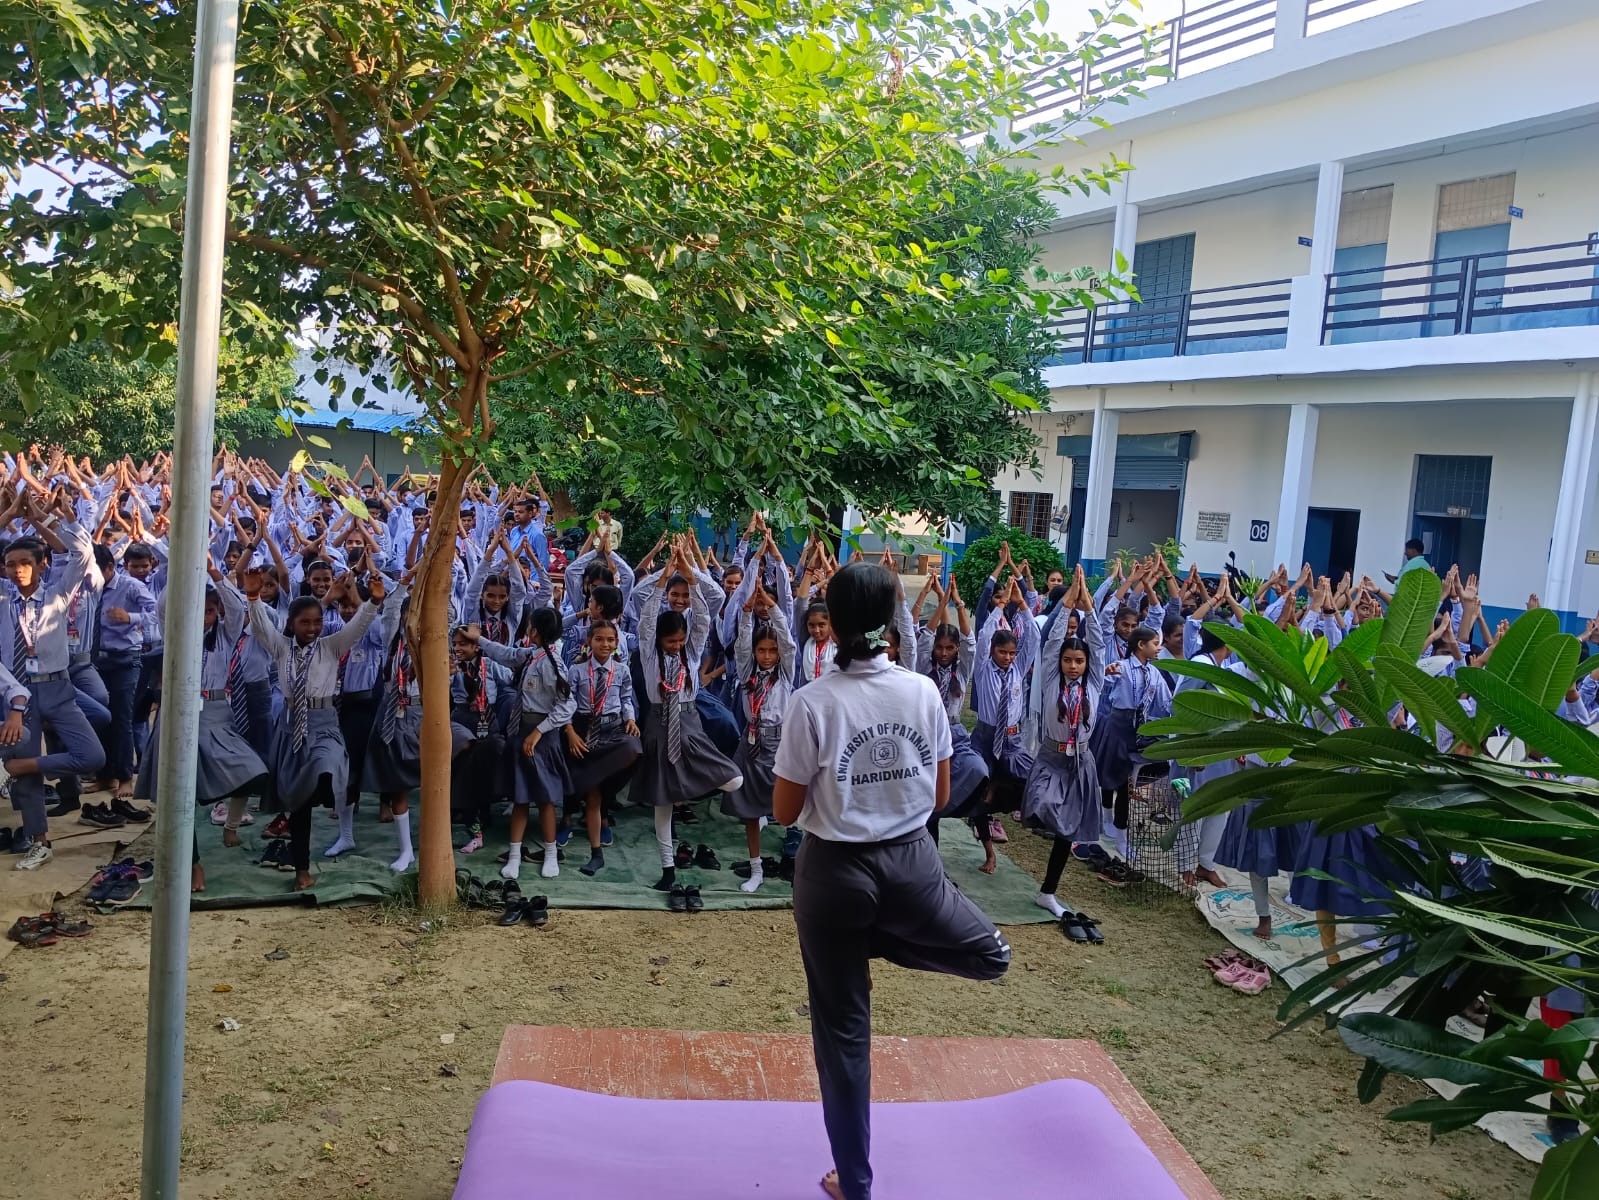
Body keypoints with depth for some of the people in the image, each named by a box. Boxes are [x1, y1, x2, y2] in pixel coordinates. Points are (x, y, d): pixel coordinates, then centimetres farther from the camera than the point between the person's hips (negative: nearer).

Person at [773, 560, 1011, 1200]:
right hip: (912, 862, 2)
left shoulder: (812, 701, -14)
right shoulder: (925, 691, -5)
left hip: (835, 871, -1)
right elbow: (940, 797, 4)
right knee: (991, 955, 29)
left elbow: (785, 811, -8)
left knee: (842, 1028, 12)